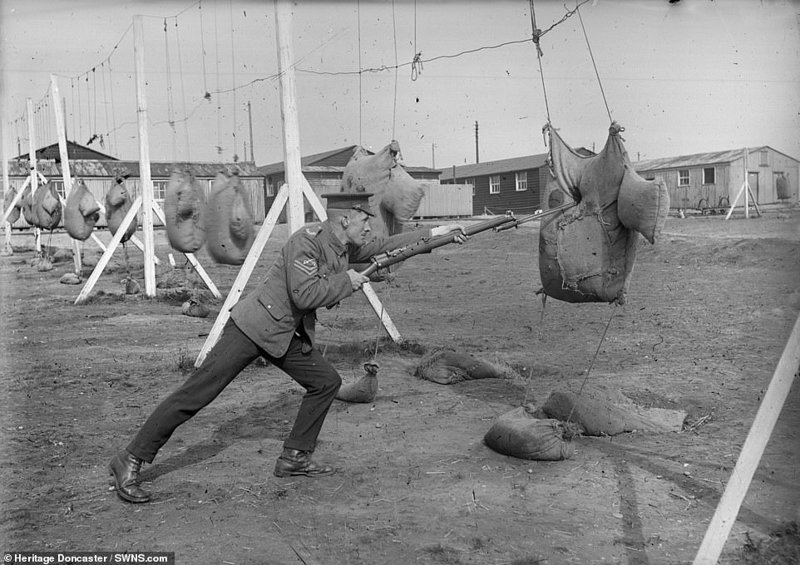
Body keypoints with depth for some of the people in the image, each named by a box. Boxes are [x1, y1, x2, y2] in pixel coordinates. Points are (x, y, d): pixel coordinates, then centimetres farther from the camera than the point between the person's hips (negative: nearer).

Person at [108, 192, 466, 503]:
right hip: (253, 328, -9)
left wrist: (432, 234, 18)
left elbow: (381, 246, 20)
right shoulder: (306, 241, -19)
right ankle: (129, 463, -3)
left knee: (326, 381, 6)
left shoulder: (346, 247, 7)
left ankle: (295, 458, 16)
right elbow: (304, 294, -28)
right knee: (198, 392, -9)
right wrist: (346, 281, -17)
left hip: (288, 336, 9)